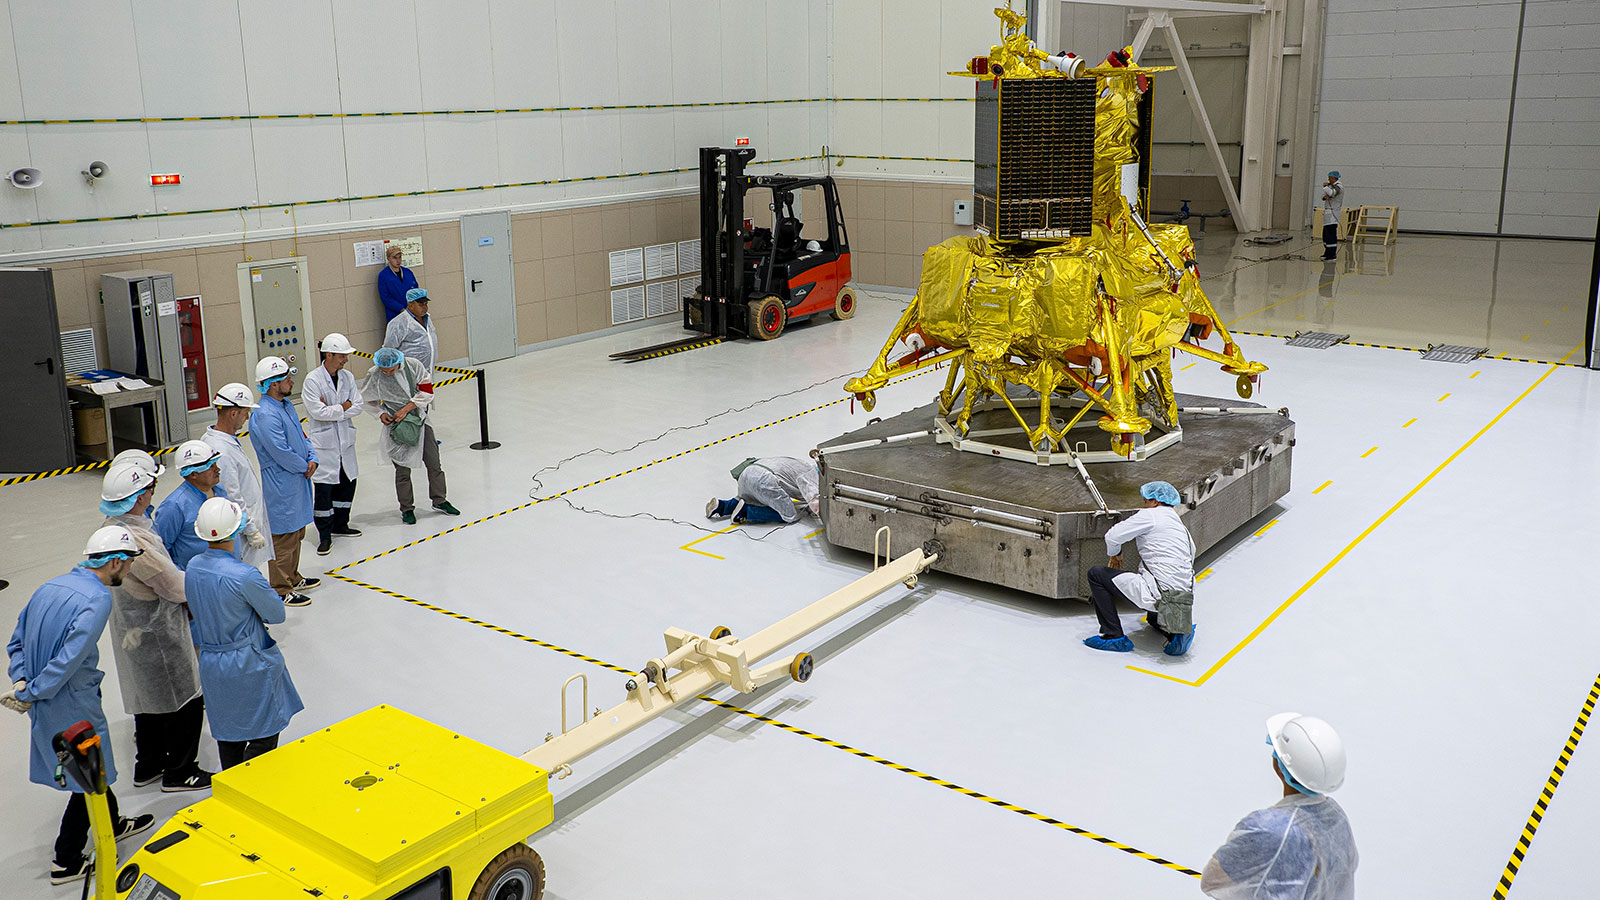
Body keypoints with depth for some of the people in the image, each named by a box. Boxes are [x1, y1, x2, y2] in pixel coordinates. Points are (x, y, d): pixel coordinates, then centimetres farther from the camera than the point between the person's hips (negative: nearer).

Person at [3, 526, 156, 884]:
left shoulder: (50, 586, 7)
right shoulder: (98, 598, -21)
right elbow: (70, 658, -28)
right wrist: (30, 693, -18)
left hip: (45, 702, 9)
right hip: (73, 706, -9)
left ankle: (111, 824, 46)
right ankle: (67, 862, 17)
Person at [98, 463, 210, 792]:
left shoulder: (111, 528, 1)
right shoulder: (137, 540, -30)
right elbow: (176, 585, -22)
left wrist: (183, 604, 8)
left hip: (131, 630, 10)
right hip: (158, 637, -10)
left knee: (148, 698, 23)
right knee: (185, 700, 5)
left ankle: (148, 765, 37)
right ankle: (179, 772, 17)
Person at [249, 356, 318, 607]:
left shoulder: (286, 405, 9)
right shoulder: (264, 415, -24)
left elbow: (301, 436, 17)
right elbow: (281, 452, -26)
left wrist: (312, 458, 0)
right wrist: (304, 467, -11)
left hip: (297, 482, 10)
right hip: (281, 487, -10)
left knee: (296, 533, 22)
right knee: (283, 539, -1)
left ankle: (293, 578, 36)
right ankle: (281, 590, 9)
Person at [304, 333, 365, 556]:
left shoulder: (348, 377, 4)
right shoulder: (313, 380, -13)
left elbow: (357, 407, -2)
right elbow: (317, 412, -20)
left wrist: (331, 409, -14)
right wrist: (343, 407, -12)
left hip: (345, 440, 6)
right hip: (323, 443, -6)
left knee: (347, 483, 15)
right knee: (323, 488, -3)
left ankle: (340, 525, 32)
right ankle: (325, 535, 6)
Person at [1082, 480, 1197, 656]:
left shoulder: (1150, 515, -2)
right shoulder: (1181, 525, 20)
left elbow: (1113, 536, -7)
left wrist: (1115, 554, 16)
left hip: (1158, 593, -9)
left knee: (1096, 574, 3)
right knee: (1154, 618, 43)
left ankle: (1114, 636, 1)